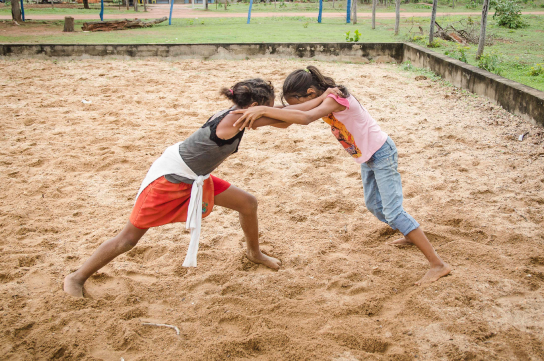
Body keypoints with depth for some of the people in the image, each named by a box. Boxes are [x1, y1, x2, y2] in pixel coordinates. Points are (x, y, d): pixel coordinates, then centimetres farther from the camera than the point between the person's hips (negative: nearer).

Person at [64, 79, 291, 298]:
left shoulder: (231, 115, -5)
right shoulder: (234, 120, -29)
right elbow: (283, 122, -29)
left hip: (195, 179, 9)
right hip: (169, 179, -9)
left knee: (248, 203, 9)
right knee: (129, 238, -1)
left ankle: (254, 253, 34)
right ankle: (77, 278, 16)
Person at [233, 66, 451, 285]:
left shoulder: (334, 99, -29)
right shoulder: (324, 100, -1)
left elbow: (305, 118, -46)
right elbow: (291, 112, -8)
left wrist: (263, 110, -48)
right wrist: (257, 115, -25)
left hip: (382, 154, -10)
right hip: (368, 158, 10)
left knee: (393, 212, -13)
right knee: (374, 206, 23)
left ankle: (437, 264, -8)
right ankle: (411, 236, 45)